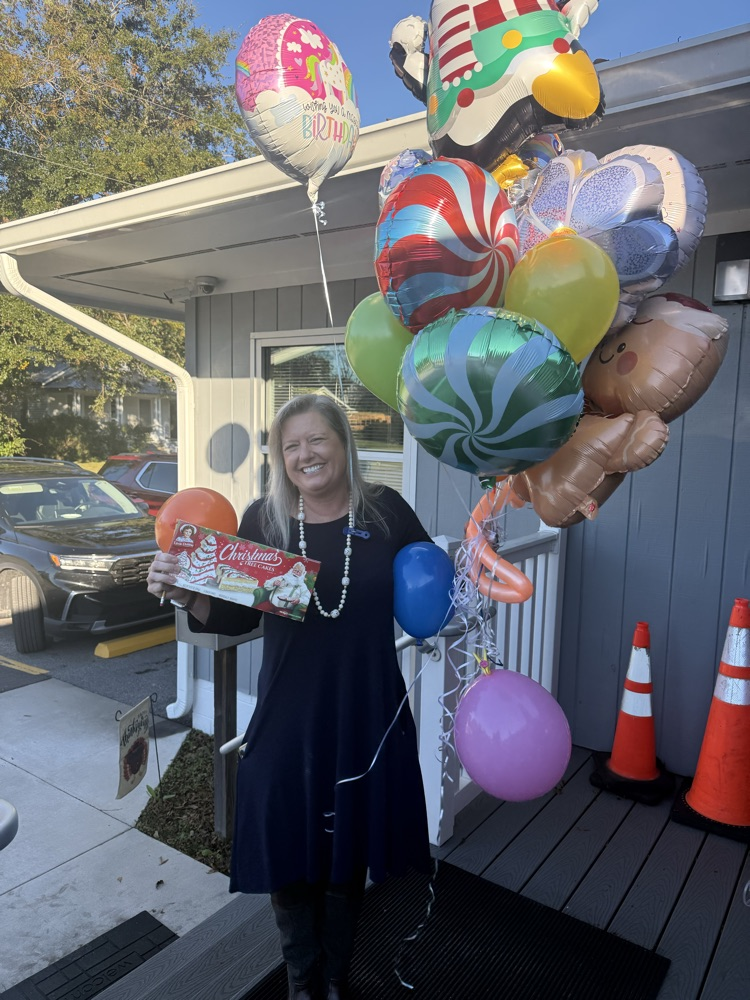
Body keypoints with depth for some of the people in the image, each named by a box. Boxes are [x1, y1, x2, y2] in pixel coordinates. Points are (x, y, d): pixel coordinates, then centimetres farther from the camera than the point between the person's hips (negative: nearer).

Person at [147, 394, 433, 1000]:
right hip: (288, 721, 0)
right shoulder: (263, 520, -5)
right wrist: (188, 594, -19)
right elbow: (235, 618, -1)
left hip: (366, 719, 0)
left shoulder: (384, 510, -6)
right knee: (290, 857, 14)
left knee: (347, 859, 19)